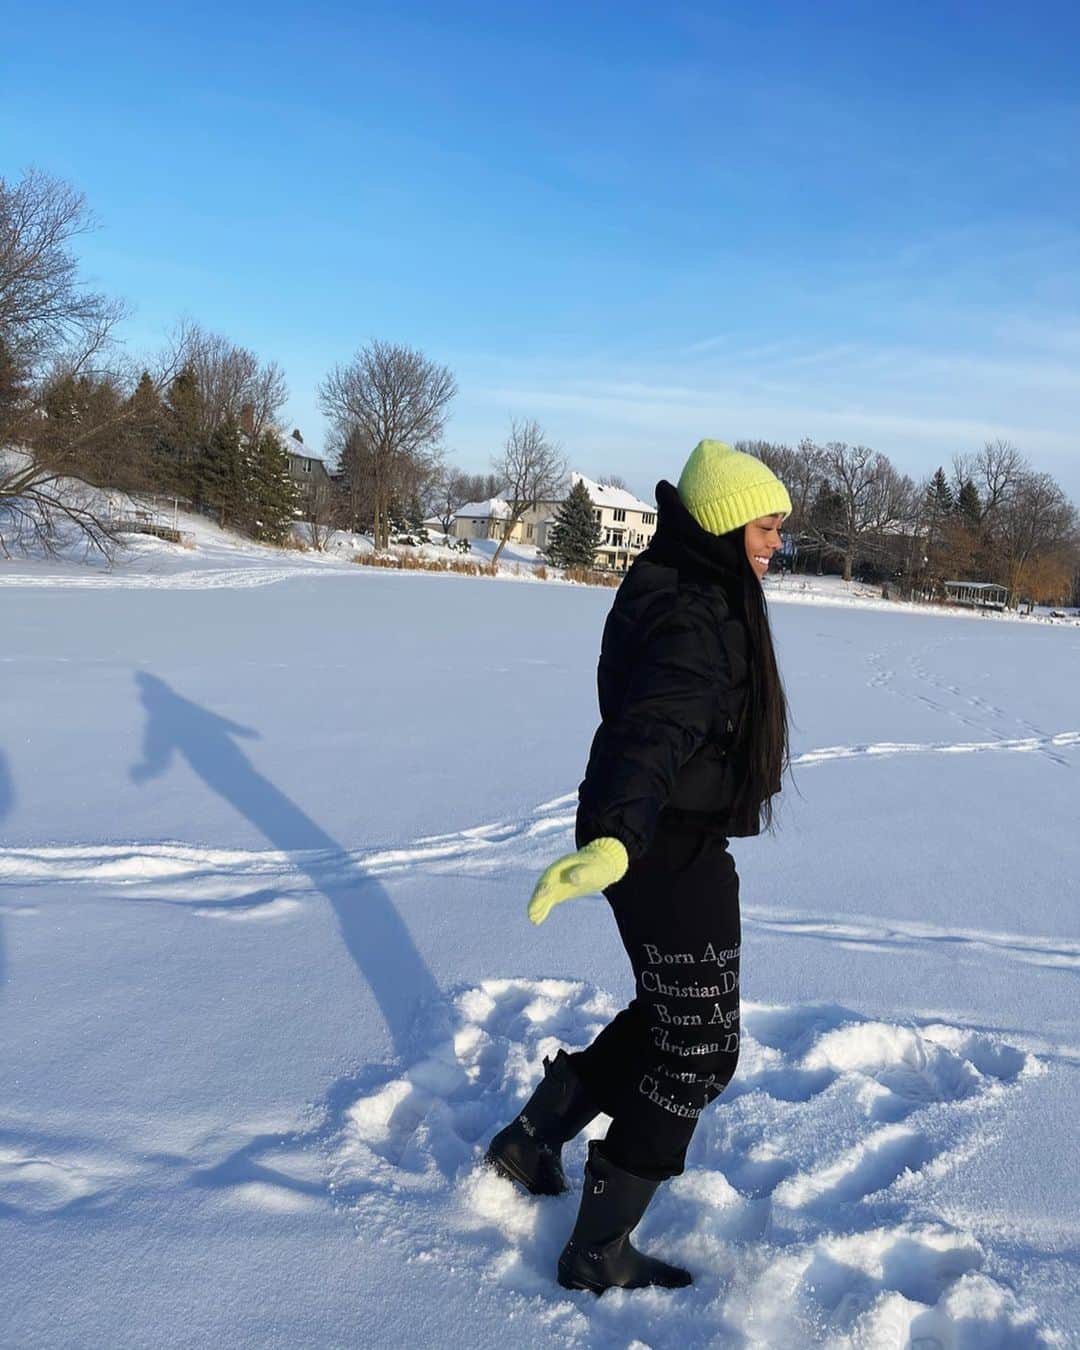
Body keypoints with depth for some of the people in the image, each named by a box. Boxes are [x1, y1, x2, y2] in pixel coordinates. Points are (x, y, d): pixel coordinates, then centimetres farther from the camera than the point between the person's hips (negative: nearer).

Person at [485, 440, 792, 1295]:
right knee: (698, 1049, 5)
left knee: (667, 1016, 25)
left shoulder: (681, 589, 9)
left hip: (652, 840, 10)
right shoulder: (696, 616, -23)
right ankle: (600, 1252, 19)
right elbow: (655, 727, -42)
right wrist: (613, 837, -58)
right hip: (673, 850, -10)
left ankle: (532, 1137, 34)